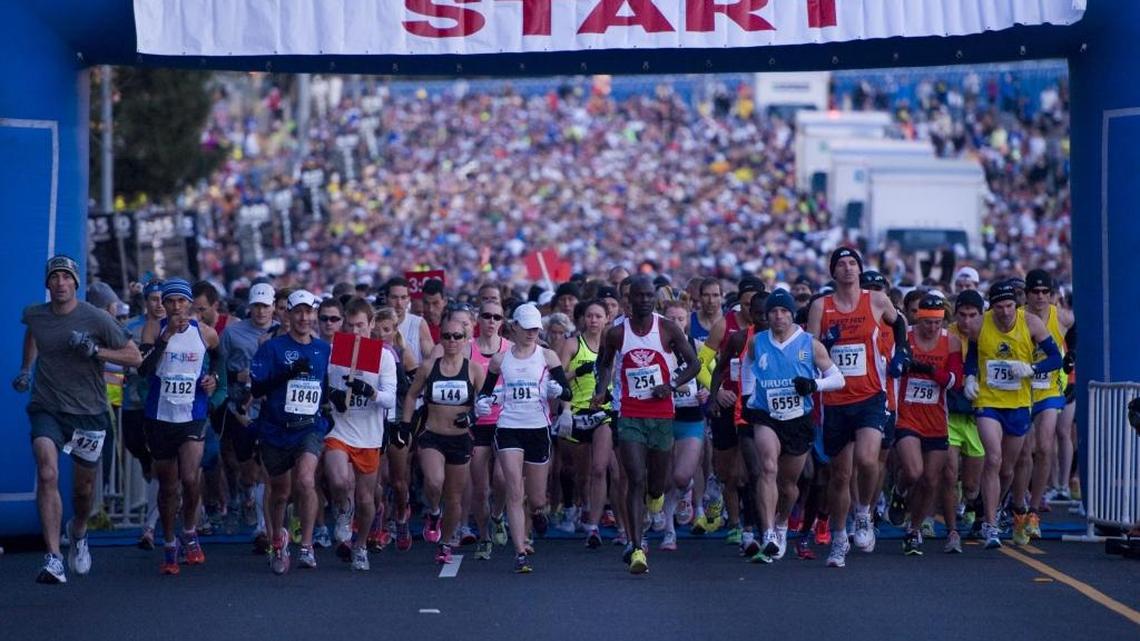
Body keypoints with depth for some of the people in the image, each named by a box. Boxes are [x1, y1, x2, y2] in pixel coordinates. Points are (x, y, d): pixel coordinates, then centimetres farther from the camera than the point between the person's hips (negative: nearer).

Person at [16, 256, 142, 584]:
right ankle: (53, 559, -25)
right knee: (48, 475, -22)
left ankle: (78, 532, 48)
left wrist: (95, 351, -19)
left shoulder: (96, 319, -10)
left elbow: (135, 357, -7)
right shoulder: (34, 315, 0)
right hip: (47, 409, 0)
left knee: (84, 486, 13)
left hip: (89, 412, 0)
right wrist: (25, 368, 18)